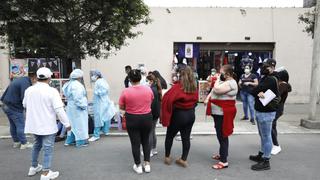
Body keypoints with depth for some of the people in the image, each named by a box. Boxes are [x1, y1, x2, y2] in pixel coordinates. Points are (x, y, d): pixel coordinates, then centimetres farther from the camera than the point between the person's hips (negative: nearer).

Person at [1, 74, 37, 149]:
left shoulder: (19, 80, 12)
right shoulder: (25, 83, -19)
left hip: (6, 106, 10)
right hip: (15, 108, -10)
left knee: (13, 125, 17)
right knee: (21, 125, -3)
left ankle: (16, 142, 27)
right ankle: (24, 143, 3)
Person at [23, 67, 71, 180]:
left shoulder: (29, 90, 1)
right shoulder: (52, 91, -19)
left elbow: (25, 105, 16)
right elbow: (59, 109, -21)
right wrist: (67, 123, -13)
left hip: (33, 124, 6)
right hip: (47, 125, -6)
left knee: (37, 145, 24)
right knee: (48, 148, 3)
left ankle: (33, 167, 36)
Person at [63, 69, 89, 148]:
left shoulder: (69, 84, 10)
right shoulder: (77, 85, -20)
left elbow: (68, 96, 17)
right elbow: (78, 98, -25)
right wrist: (83, 106, -16)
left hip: (70, 106, 10)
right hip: (77, 108, -10)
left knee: (72, 123, 19)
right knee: (79, 124, 0)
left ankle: (69, 140, 27)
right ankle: (80, 142, 9)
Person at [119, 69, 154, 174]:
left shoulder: (125, 92, -13)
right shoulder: (148, 89, -6)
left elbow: (121, 107, -2)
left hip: (132, 120, -2)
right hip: (147, 118, 2)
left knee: (135, 143, 11)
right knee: (146, 141, 19)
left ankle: (138, 166, 23)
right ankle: (147, 164, 24)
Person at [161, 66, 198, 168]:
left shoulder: (178, 87, -19)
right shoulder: (194, 87, -1)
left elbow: (168, 99, -28)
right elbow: (195, 100, 9)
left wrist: (167, 113, -19)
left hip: (178, 115, -5)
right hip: (191, 114, 5)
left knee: (170, 136, 14)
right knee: (186, 137, 12)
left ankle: (167, 157, 25)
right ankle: (184, 159, 20)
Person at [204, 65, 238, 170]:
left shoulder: (230, 83, -17)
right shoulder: (224, 81, 15)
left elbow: (216, 90, -28)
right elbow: (213, 91, 19)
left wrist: (217, 79, -13)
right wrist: (207, 98, 2)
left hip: (223, 114, -10)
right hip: (218, 113, 10)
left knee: (222, 136, -5)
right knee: (221, 135, 20)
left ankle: (224, 161, 3)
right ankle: (222, 154, 34)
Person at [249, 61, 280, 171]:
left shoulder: (270, 80, -16)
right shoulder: (264, 79, 16)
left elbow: (253, 91, -19)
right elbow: (255, 91, 5)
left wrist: (258, 92, -1)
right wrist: (259, 93, -12)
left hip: (266, 112, -10)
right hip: (260, 111, 10)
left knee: (266, 136, -3)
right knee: (263, 136, 20)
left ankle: (266, 162, 6)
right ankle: (261, 155, 34)